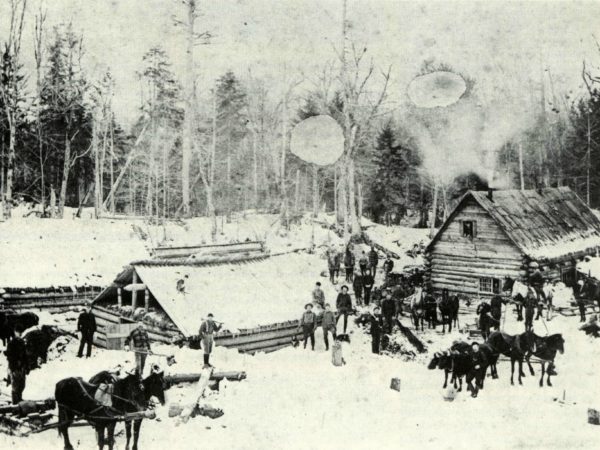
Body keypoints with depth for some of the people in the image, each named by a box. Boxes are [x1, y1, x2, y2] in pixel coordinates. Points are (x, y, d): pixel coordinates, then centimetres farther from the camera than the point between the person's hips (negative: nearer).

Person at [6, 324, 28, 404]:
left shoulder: (22, 342, 12)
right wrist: (11, 369, -18)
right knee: (15, 387, -3)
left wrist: (26, 368, 14)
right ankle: (15, 403, 3)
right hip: (15, 369, -7)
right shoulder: (11, 343, -8)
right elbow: (9, 357, -12)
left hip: (22, 368, 7)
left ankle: (19, 400, 26)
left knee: (22, 386, 13)